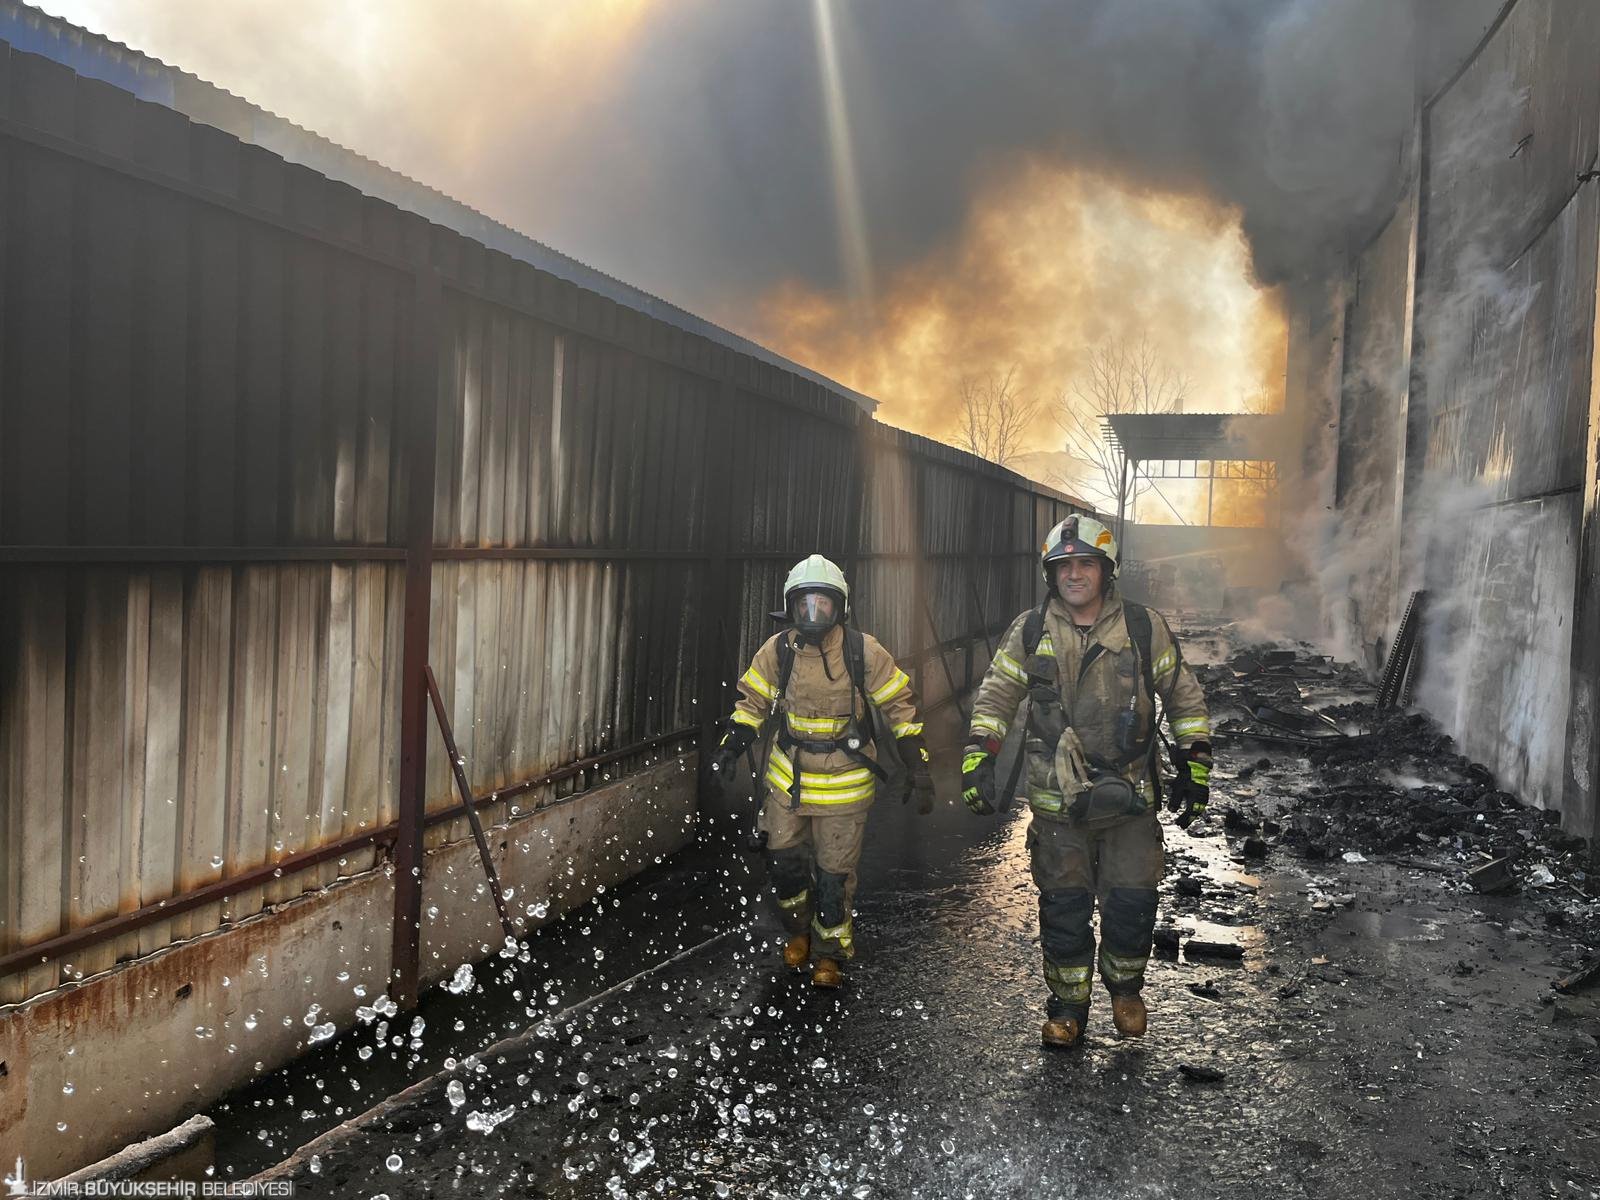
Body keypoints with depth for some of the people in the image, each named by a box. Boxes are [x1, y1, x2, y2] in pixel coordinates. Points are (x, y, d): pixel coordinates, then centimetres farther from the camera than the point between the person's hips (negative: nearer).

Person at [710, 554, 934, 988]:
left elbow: (900, 708, -6)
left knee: (834, 871, 4)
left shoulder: (864, 651, -13)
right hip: (788, 775, 3)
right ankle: (798, 928, 36)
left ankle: (831, 951, 25)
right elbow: (752, 701, 7)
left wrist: (918, 770, -8)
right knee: (783, 857, 8)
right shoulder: (778, 650, -6)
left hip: (844, 780, -3)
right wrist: (731, 746, -6)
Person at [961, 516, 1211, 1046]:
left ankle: (1125, 987, 34)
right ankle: (1068, 1004, 27)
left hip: (1129, 797, 0)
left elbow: (1185, 700, 7)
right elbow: (994, 699, 6)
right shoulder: (1029, 633, -1)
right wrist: (977, 761, -4)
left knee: (1132, 903, 5)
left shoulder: (1145, 628, -2)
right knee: (1063, 907, 7)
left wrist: (1194, 771, 7)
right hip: (1057, 800, 0)